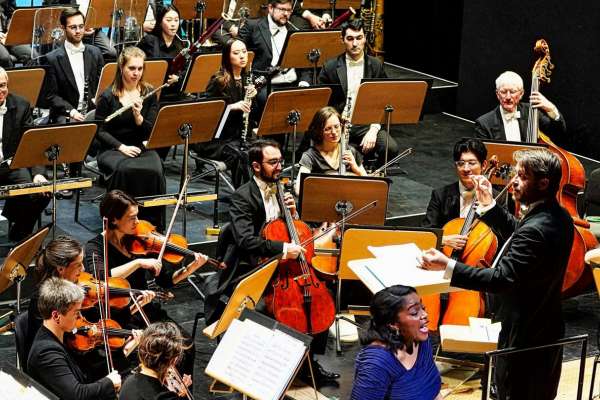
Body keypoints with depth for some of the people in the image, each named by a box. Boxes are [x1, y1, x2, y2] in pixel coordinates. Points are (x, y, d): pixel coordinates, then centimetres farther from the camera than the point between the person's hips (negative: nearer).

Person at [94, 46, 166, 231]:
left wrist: (138, 117, -19)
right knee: (125, 170, -36)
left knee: (155, 171, -31)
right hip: (112, 150, -2)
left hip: (142, 148, 2)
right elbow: (100, 131, -2)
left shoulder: (149, 94, 7)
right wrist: (122, 147, -17)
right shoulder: (107, 96, 0)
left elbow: (152, 131, 1)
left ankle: (152, 223, -20)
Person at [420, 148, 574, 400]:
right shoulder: (559, 216, -1)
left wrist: (448, 267, -35)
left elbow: (500, 280, -33)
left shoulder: (536, 230, -31)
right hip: (547, 329, 10)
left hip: (524, 337, -9)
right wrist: (489, 206, 7)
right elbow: (516, 236, 15)